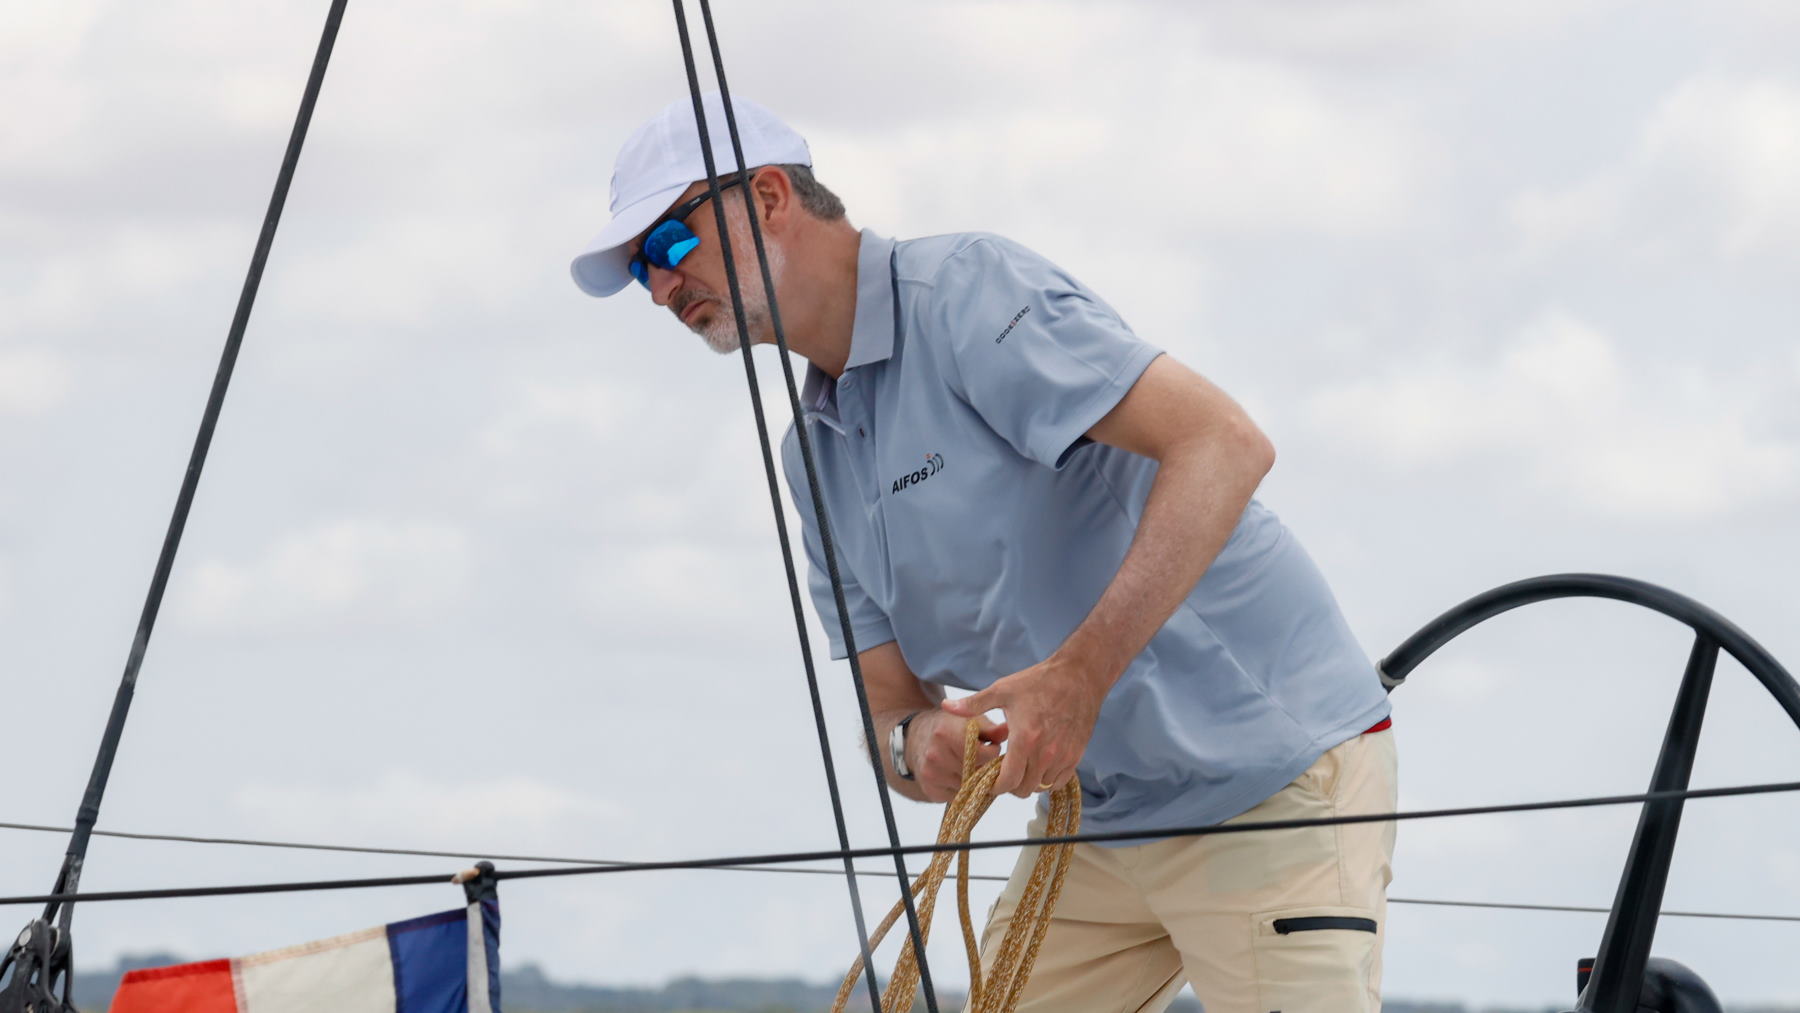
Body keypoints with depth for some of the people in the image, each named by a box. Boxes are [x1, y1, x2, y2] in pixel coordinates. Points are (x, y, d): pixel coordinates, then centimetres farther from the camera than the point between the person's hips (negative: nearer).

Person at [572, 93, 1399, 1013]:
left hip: (1272, 782, -9)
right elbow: (888, 701, 11)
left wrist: (1079, 675, -32)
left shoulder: (966, 291, -15)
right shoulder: (812, 454, 12)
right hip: (1104, 807, 9)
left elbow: (1225, 444, -25)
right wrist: (917, 744, -15)